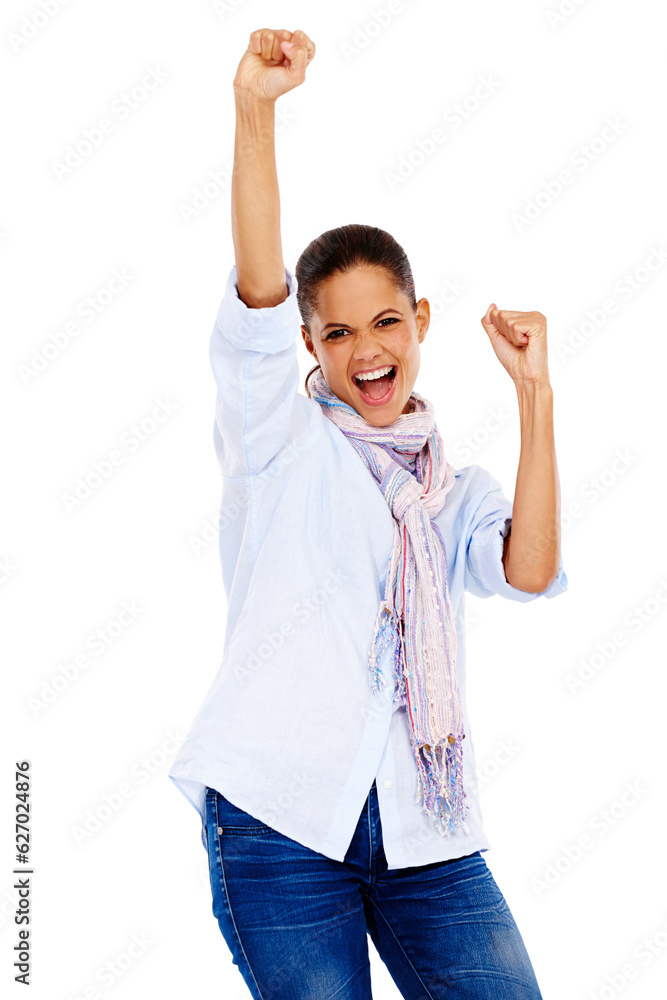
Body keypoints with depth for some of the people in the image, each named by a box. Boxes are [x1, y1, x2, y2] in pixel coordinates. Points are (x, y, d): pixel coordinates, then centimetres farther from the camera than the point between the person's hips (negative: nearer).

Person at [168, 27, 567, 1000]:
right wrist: (254, 109, -23)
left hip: (423, 825, 3)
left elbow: (531, 571, -5)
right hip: (280, 814, -3)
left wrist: (535, 392, -5)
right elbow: (257, 296, -11)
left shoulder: (455, 490, 16)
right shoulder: (282, 441, 6)